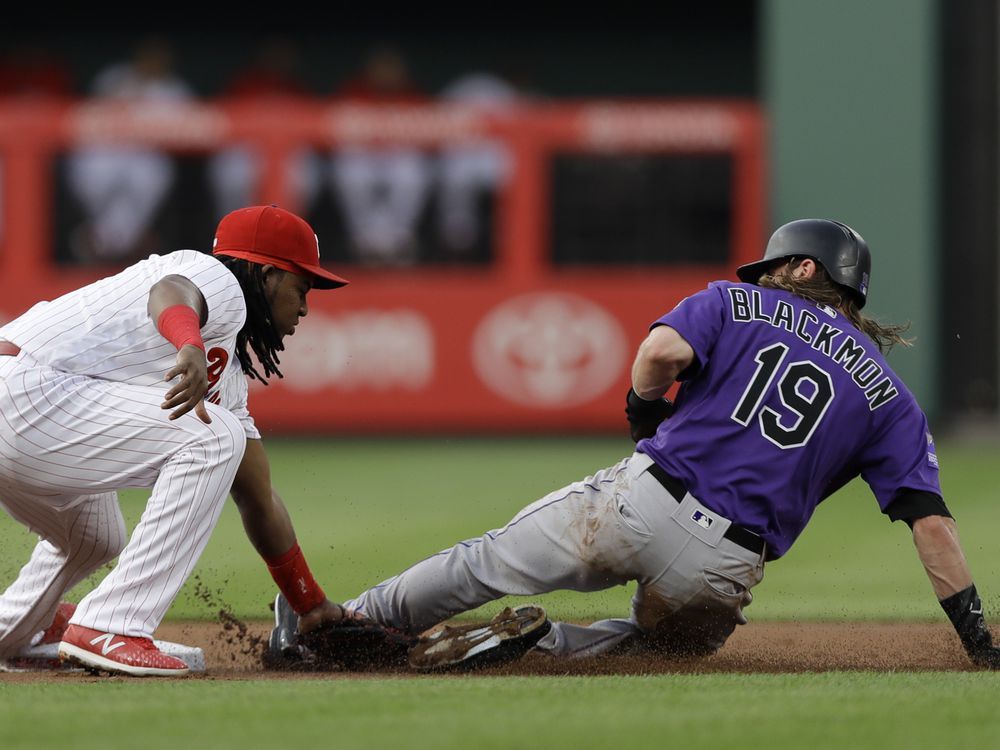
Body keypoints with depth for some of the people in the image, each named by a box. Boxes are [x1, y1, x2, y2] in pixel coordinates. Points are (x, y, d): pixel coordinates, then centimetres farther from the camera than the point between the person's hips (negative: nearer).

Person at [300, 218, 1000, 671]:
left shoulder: (735, 304, 12)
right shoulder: (890, 395, 15)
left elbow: (663, 350, -10)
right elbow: (932, 520, 5)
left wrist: (644, 411, 12)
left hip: (640, 500, -1)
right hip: (724, 566, 1)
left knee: (488, 561, 19)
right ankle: (544, 644, 3)